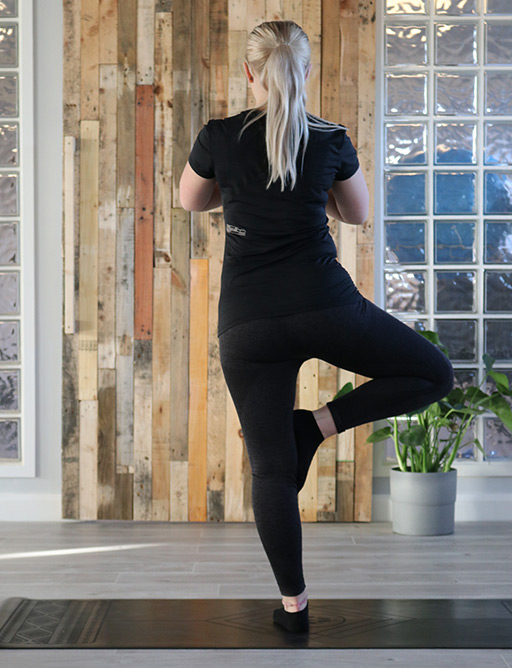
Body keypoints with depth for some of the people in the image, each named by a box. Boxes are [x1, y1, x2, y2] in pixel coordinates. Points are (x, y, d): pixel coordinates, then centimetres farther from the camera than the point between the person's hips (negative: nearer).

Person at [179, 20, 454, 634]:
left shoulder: (218, 138, -1)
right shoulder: (332, 140, 2)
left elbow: (190, 201, 19)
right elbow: (357, 213, 18)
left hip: (247, 325, 2)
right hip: (324, 307, -1)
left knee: (271, 469, 8)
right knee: (435, 374, 17)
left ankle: (293, 604, 13)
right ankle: (318, 424, 3)